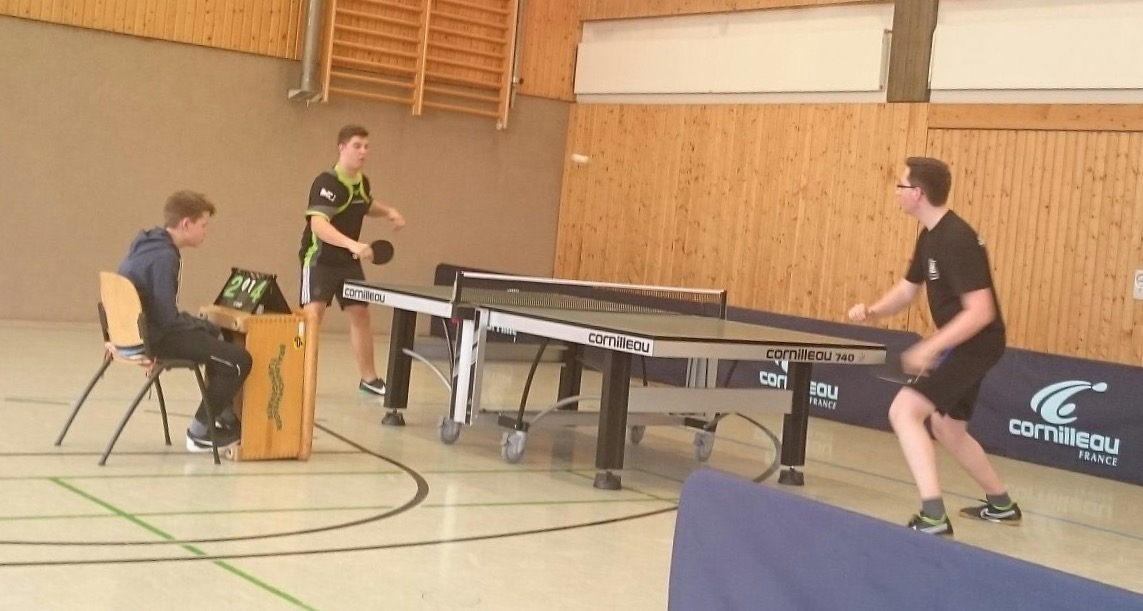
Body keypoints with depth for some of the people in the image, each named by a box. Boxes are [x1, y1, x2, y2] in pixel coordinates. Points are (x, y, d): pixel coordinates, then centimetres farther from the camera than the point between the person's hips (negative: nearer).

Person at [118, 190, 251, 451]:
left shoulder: (148, 243, 8)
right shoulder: (164, 257, -23)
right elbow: (168, 318, -25)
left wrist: (200, 324, 12)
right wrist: (201, 326, -8)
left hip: (136, 329, 11)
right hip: (153, 337, -11)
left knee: (215, 334, 31)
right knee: (238, 360, -13)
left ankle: (224, 417, 37)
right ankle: (200, 432, 2)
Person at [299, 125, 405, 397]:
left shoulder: (362, 182, 2)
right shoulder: (326, 183, -23)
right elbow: (318, 225, -38)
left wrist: (388, 211, 6)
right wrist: (353, 244, -50)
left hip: (348, 261, 8)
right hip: (320, 259, -7)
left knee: (360, 314, 10)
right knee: (313, 315, -19)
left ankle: (368, 378, 22)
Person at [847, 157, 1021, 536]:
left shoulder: (956, 239, -24)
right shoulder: (929, 237, 7)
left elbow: (980, 311, -28)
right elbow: (907, 291, 15)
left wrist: (930, 348, -31)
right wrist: (871, 311, -4)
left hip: (976, 344, -11)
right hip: (962, 344, 11)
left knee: (904, 410, -21)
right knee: (946, 428, 25)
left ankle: (933, 518, -24)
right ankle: (1002, 505, 42)